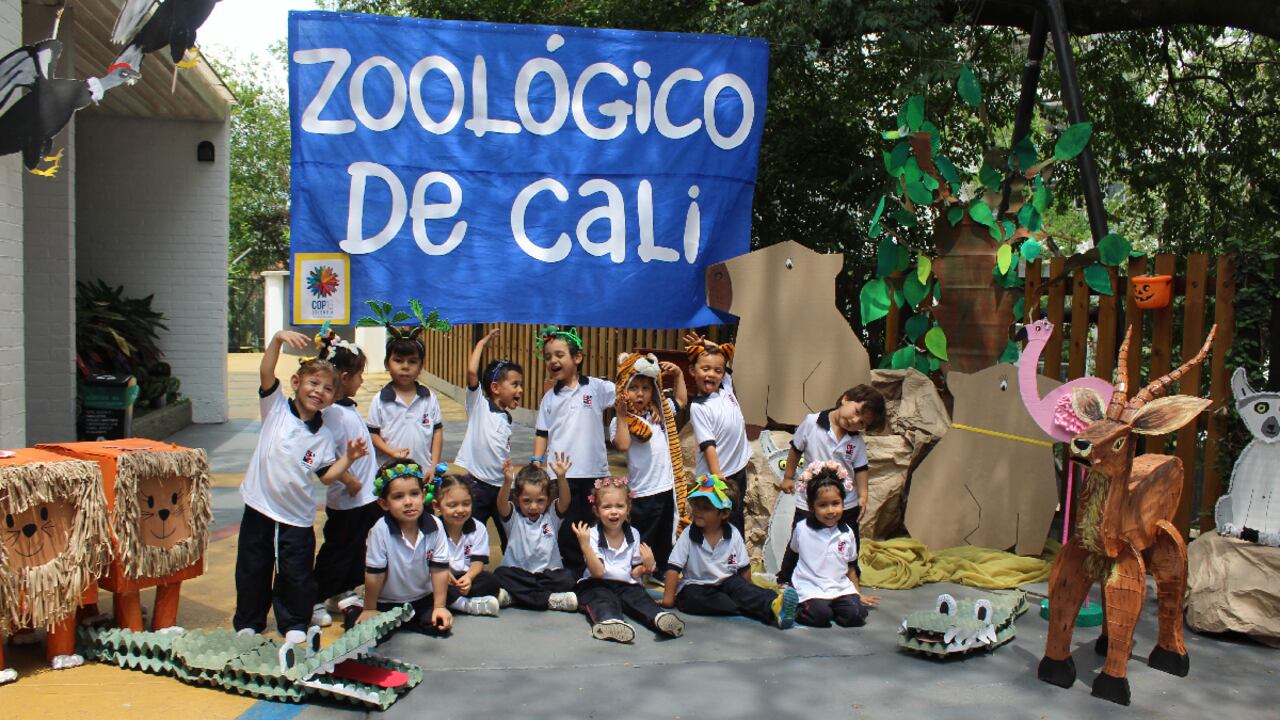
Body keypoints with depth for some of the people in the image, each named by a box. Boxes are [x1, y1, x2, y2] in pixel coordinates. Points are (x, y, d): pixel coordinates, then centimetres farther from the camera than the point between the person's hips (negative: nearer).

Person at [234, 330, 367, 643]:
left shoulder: (323, 437, 0)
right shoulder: (276, 408, -3)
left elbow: (327, 475, -1)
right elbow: (266, 373, -17)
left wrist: (348, 459, -16)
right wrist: (278, 339, -29)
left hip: (297, 516, 1)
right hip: (260, 506, 0)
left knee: (296, 575, 6)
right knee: (252, 569, 12)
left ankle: (294, 623, 27)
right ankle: (248, 623, 30)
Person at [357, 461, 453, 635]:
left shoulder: (435, 526, -18)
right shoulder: (381, 530, -25)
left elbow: (440, 569, -10)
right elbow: (375, 573, -15)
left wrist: (439, 606, -9)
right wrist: (369, 609, -6)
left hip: (423, 597, 2)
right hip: (386, 601, -2)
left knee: (440, 625, -16)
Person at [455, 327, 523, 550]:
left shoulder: (506, 419, 15)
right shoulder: (479, 405, -3)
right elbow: (471, 372, -19)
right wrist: (482, 342, -9)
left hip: (502, 485, 6)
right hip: (476, 483, -6)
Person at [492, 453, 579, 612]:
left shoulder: (552, 516, 6)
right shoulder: (513, 517, 3)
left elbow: (564, 501, -13)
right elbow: (502, 504, -18)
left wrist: (561, 477, -33)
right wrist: (508, 481, -38)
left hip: (549, 574, 0)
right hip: (518, 574, 0)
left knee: (568, 579, -26)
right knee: (500, 574, -30)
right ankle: (549, 599, -31)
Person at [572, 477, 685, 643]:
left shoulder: (634, 535, 6)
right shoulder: (593, 535, -6)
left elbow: (634, 573, 10)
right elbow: (597, 571, -16)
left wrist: (646, 565, -12)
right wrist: (584, 544, -26)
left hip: (626, 585, 3)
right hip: (597, 585, -3)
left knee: (640, 597, -26)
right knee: (603, 600, -33)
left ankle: (659, 618, -53)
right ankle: (609, 622, -64)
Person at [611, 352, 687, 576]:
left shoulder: (660, 411, 9)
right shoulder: (621, 420, -11)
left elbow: (681, 400, 26)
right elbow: (623, 445, -29)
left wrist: (678, 375, 16)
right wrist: (621, 414, -26)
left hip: (667, 488, 7)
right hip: (642, 493, -6)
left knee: (665, 540, 21)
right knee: (640, 543, 3)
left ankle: (663, 574, 35)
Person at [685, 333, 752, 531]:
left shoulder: (726, 388, 3)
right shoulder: (699, 407, -16)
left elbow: (728, 353, 17)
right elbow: (708, 446, -20)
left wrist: (709, 345, 4)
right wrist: (718, 480, -24)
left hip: (738, 471, 7)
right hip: (717, 477, -6)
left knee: (737, 527, 17)